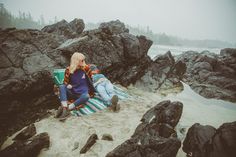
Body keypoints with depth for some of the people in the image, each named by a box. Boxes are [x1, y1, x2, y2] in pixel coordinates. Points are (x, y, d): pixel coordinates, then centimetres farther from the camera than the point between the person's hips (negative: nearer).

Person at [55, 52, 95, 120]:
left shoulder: (86, 68, -1)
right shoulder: (69, 70, -1)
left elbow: (89, 80, 10)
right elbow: (65, 82, 8)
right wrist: (68, 85, -15)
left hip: (82, 94, -1)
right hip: (72, 93, 2)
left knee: (86, 96, -35)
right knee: (61, 87, -25)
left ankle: (67, 108, -36)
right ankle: (65, 108, -39)